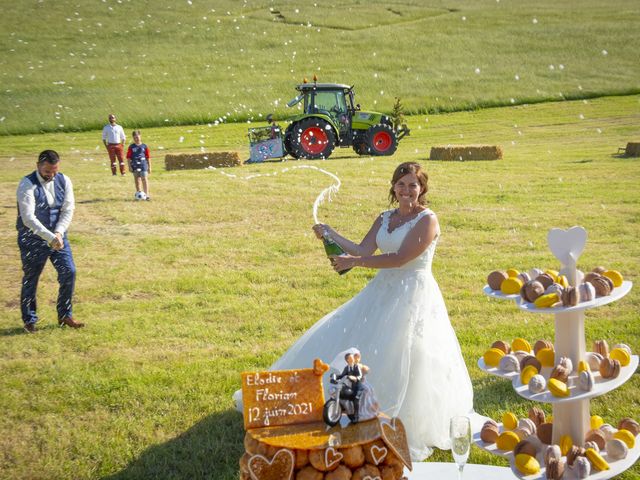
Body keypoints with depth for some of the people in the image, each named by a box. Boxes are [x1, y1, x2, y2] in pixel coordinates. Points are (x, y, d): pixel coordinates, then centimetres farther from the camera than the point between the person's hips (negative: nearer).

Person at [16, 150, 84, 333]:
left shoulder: (64, 181, -2)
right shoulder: (27, 185, -18)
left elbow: (68, 210, -4)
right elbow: (28, 218, -26)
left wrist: (58, 233, -19)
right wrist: (50, 237, -32)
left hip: (58, 236, 4)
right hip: (32, 240, -4)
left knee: (69, 272, -2)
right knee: (30, 280, 6)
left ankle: (65, 316, 14)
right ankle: (29, 320, 23)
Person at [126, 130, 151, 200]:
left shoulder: (144, 146, 2)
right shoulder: (131, 147, 3)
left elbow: (148, 157, 5)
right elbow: (128, 157, 4)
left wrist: (149, 167, 5)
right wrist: (129, 166, -2)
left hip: (143, 165, -2)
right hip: (135, 166, 2)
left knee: (144, 179, -11)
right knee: (137, 180, 11)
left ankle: (146, 194, -10)